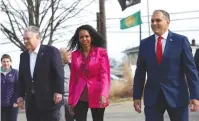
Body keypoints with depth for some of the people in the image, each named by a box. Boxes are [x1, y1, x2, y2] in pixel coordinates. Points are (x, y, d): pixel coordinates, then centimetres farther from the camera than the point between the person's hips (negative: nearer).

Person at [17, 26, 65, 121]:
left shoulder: (51, 51, -4)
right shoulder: (23, 55, 15)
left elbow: (59, 73, -8)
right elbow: (21, 77, 17)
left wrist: (58, 92, -14)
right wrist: (21, 95, 12)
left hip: (49, 99, -6)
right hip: (31, 101, 6)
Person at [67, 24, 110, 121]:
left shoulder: (101, 52, -2)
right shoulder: (75, 54, 8)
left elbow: (105, 75, -9)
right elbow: (73, 78, 11)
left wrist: (104, 94, -24)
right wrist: (70, 100, 9)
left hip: (96, 96, -2)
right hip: (80, 97, 2)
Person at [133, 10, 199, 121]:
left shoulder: (181, 40, -2)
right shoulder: (145, 43, 7)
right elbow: (140, 72, 9)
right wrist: (137, 96, 5)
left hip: (177, 96, -2)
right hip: (152, 97, 2)